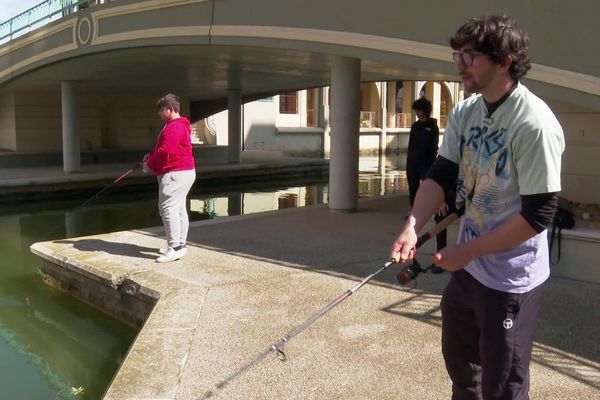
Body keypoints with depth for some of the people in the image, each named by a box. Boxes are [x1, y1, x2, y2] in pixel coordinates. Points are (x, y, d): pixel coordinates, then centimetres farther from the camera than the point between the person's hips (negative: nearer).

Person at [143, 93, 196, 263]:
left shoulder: (174, 127, -16)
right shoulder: (174, 125, 20)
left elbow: (166, 151, -24)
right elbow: (162, 148, 27)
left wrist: (150, 163, -11)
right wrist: (150, 155, 11)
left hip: (175, 173, -11)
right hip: (182, 172, 11)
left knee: (168, 208, -14)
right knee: (178, 209, 13)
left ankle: (175, 247, -15)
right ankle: (180, 244, 20)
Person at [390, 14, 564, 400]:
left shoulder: (534, 123, -23)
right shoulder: (465, 112, 0)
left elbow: (538, 214, -23)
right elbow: (442, 173, 0)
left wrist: (468, 250, -19)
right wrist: (412, 228, -16)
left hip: (511, 281, -7)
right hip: (466, 267, 8)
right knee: (459, 361, 25)